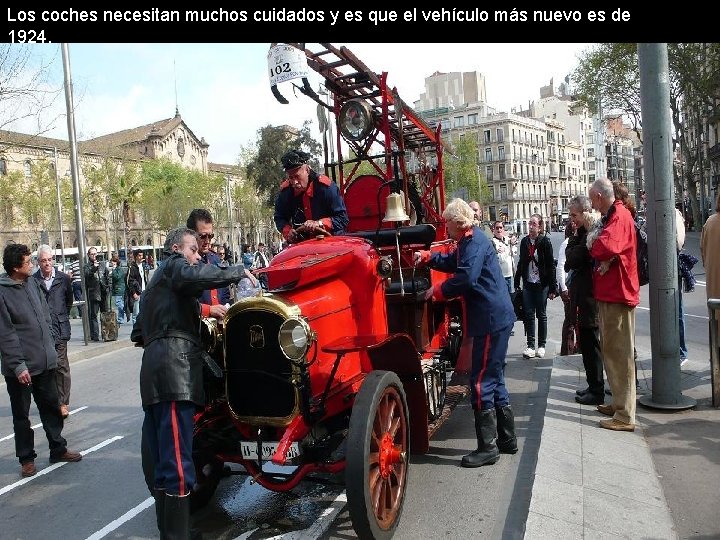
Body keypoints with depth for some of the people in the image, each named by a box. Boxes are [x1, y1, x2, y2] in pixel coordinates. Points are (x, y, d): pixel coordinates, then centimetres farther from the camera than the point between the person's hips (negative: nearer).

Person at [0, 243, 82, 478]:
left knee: (51, 406, 16)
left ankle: (58, 449, 30)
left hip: (45, 361, 6)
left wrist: (51, 347, 12)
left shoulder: (32, 283, 6)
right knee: (21, 414, 9)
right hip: (20, 367, -6)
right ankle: (26, 459, 22)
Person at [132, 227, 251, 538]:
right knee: (178, 467, -13)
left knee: (164, 464, 12)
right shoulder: (175, 265, 5)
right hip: (175, 365, -10)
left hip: (153, 371, 10)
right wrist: (239, 271, -8)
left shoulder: (157, 281, 34)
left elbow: (138, 334, 35)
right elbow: (199, 276, -20)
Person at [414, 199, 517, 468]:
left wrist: (438, 291, -13)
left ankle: (487, 447, 2)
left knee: (481, 383, -6)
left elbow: (465, 278, -26)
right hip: (494, 318, 11)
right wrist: (427, 257, 16)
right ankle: (506, 438, 28)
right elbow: (452, 263, 30)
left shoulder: (475, 241, -15)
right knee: (493, 379, 17)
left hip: (492, 319, -11)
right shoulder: (469, 241, 17)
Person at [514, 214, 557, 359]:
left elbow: (550, 265, -9)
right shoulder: (524, 241, 6)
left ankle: (541, 346, 16)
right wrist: (516, 282, 9)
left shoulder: (545, 242, -8)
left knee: (541, 315, 6)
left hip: (542, 285, -4)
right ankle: (530, 346, 8)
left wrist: (552, 288, -12)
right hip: (528, 284, 4)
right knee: (528, 315, 3)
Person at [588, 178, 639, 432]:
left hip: (617, 296, -11)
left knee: (619, 354, -6)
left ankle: (625, 416, 0)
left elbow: (606, 247, -33)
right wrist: (598, 247, -4)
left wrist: (593, 242, -12)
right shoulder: (613, 216, 17)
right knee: (611, 351, 19)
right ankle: (619, 403, 31)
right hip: (609, 294, 11)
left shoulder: (620, 216, -16)